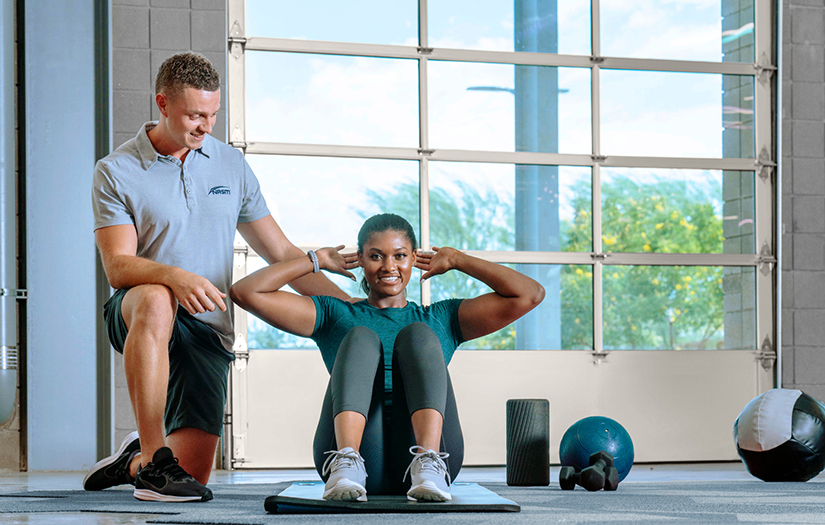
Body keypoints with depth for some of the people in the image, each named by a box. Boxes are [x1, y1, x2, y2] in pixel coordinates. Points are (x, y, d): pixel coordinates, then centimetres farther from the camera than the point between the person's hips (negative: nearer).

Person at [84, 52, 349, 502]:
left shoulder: (231, 166, 12)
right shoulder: (115, 173, -2)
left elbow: (281, 254, 15)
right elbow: (118, 267, -13)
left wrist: (350, 305, 7)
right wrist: (173, 275, -34)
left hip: (208, 330, 3)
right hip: (135, 315, -3)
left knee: (192, 474, -10)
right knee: (156, 300, -42)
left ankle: (135, 461, 27)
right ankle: (153, 460, -35)